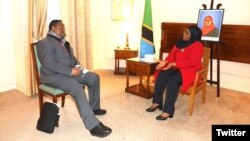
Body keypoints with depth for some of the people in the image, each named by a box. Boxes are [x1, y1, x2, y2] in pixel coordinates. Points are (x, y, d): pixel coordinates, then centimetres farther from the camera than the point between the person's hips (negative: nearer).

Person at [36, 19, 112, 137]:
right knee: (77, 89, -33)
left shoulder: (64, 42, 19)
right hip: (54, 75, -9)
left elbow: (72, 57, 22)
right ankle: (93, 126, -33)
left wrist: (77, 66, -2)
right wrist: (70, 71, -24)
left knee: (94, 77, 1)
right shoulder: (44, 43, -9)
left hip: (70, 72, 9)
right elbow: (49, 64, -22)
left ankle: (94, 107, 18)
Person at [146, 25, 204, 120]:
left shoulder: (197, 45, -10)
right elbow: (172, 55, 9)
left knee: (172, 80, -34)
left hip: (189, 70, -7)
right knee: (162, 75, -21)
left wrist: (174, 64, -27)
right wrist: (165, 62, -13)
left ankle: (168, 111, -31)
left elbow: (192, 62, -20)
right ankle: (157, 102, -16)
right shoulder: (180, 43, 14)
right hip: (176, 68, 7)